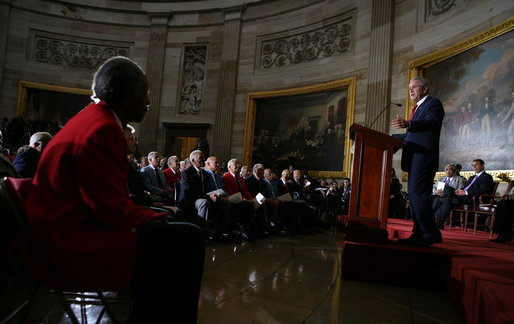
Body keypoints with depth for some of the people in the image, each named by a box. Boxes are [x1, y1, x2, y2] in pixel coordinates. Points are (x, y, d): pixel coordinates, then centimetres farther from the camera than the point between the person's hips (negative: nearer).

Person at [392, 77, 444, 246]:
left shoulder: (433, 103, -1)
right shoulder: (418, 108, 26)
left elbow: (432, 121, -23)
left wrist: (408, 124, -40)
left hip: (424, 156, -10)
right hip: (414, 158, 10)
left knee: (418, 194, -16)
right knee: (414, 196, 9)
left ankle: (431, 234, -8)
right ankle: (419, 234, 15)